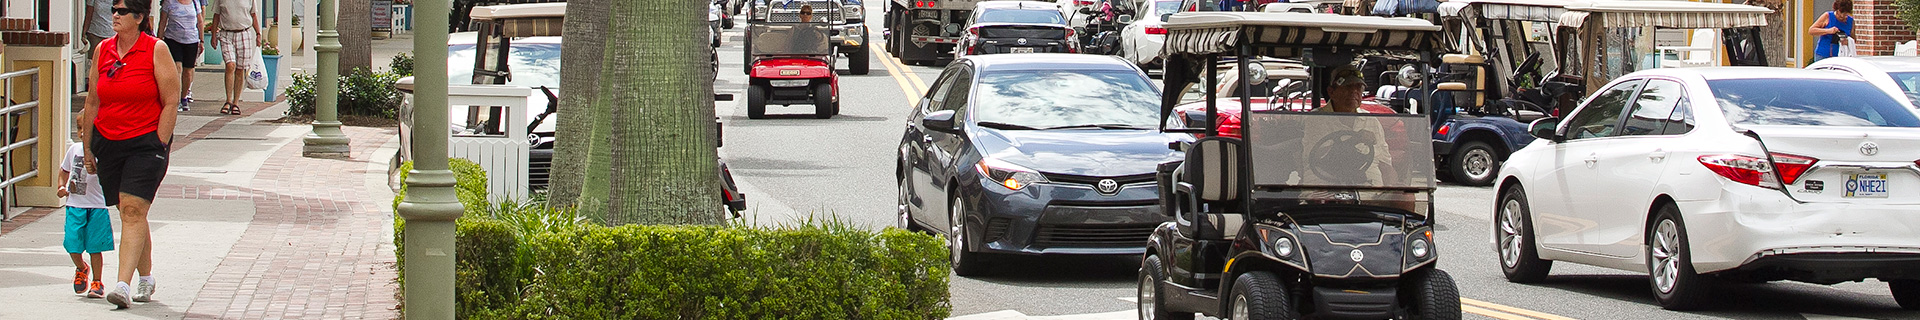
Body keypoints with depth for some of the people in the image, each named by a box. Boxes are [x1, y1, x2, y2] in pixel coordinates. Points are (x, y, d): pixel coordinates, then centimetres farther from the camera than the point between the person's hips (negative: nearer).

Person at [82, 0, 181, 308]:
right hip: (107, 142, 5)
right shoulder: (103, 50, 8)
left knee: (132, 210, -15)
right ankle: (146, 280, 24)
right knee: (130, 214, 11)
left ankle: (123, 285, -21)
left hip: (146, 143, -5)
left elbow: (171, 102, -6)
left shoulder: (156, 50, -5)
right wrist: (87, 147, 14)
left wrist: (159, 146, -10)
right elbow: (92, 103, 14)